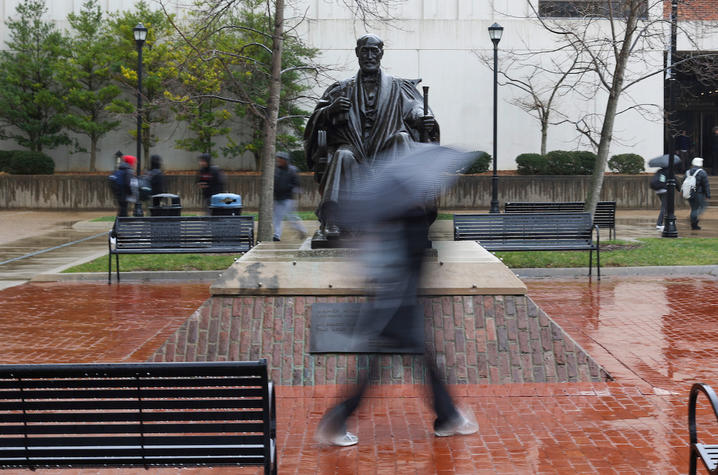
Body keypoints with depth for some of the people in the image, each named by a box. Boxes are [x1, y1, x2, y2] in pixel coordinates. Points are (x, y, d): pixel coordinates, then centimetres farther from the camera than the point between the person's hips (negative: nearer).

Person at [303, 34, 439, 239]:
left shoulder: (397, 87, 21)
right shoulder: (343, 89, 22)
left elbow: (413, 107, 6)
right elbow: (317, 119, 13)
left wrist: (423, 118, -18)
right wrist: (331, 109, -11)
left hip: (387, 151, 0)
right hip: (353, 148, 0)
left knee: (401, 137, -31)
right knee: (343, 156, -34)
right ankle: (330, 220, -47)